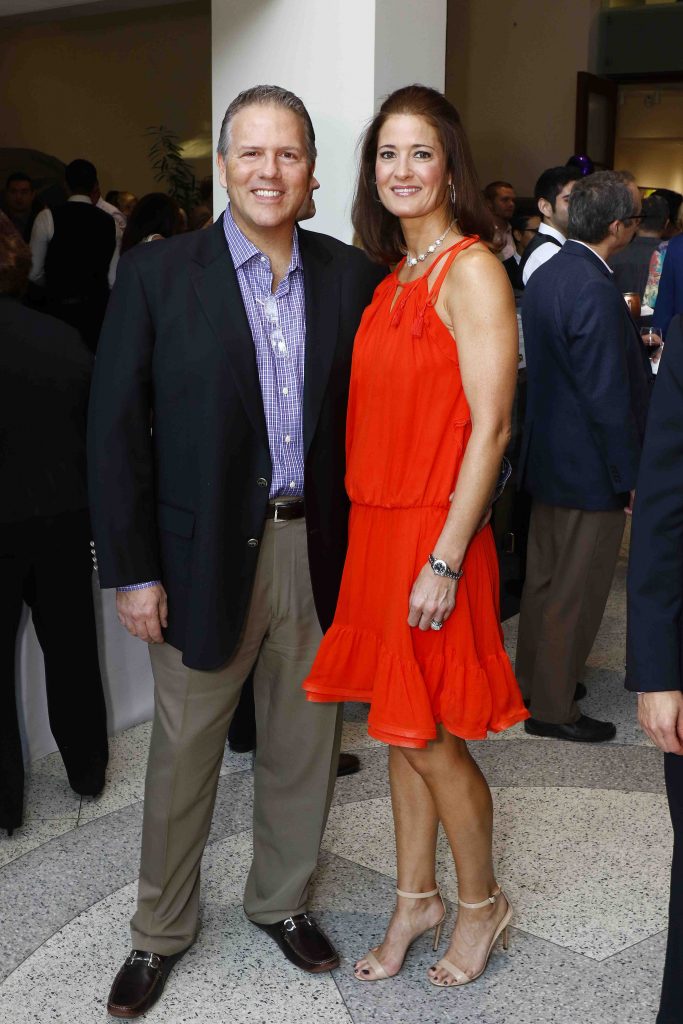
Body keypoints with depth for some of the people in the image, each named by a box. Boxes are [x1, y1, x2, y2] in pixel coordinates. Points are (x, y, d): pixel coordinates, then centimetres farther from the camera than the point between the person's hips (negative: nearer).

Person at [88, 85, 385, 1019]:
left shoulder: (352, 275, 3)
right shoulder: (157, 274, -6)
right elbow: (116, 431, -6)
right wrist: (133, 570, -8)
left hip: (321, 551, 3)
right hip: (206, 554, -2)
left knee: (304, 742, 16)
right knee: (184, 749, 12)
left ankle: (282, 899, 40)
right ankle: (161, 929, 34)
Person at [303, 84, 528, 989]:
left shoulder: (472, 270, -12)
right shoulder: (394, 276, 12)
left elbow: (490, 428, -17)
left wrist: (444, 562, -19)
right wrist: (371, 531, 9)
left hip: (434, 535, -7)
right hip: (376, 525, 7)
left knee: (427, 736, 4)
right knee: (401, 729, 15)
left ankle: (481, 904, 27)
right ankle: (416, 899, 32)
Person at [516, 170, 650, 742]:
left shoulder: (547, 274, 5)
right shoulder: (595, 291, -25)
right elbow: (609, 397, -24)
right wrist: (632, 475, -15)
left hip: (548, 456, 9)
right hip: (591, 470, -9)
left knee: (545, 578, 21)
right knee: (576, 594, 4)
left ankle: (532, 680, 37)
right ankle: (553, 709, 18)